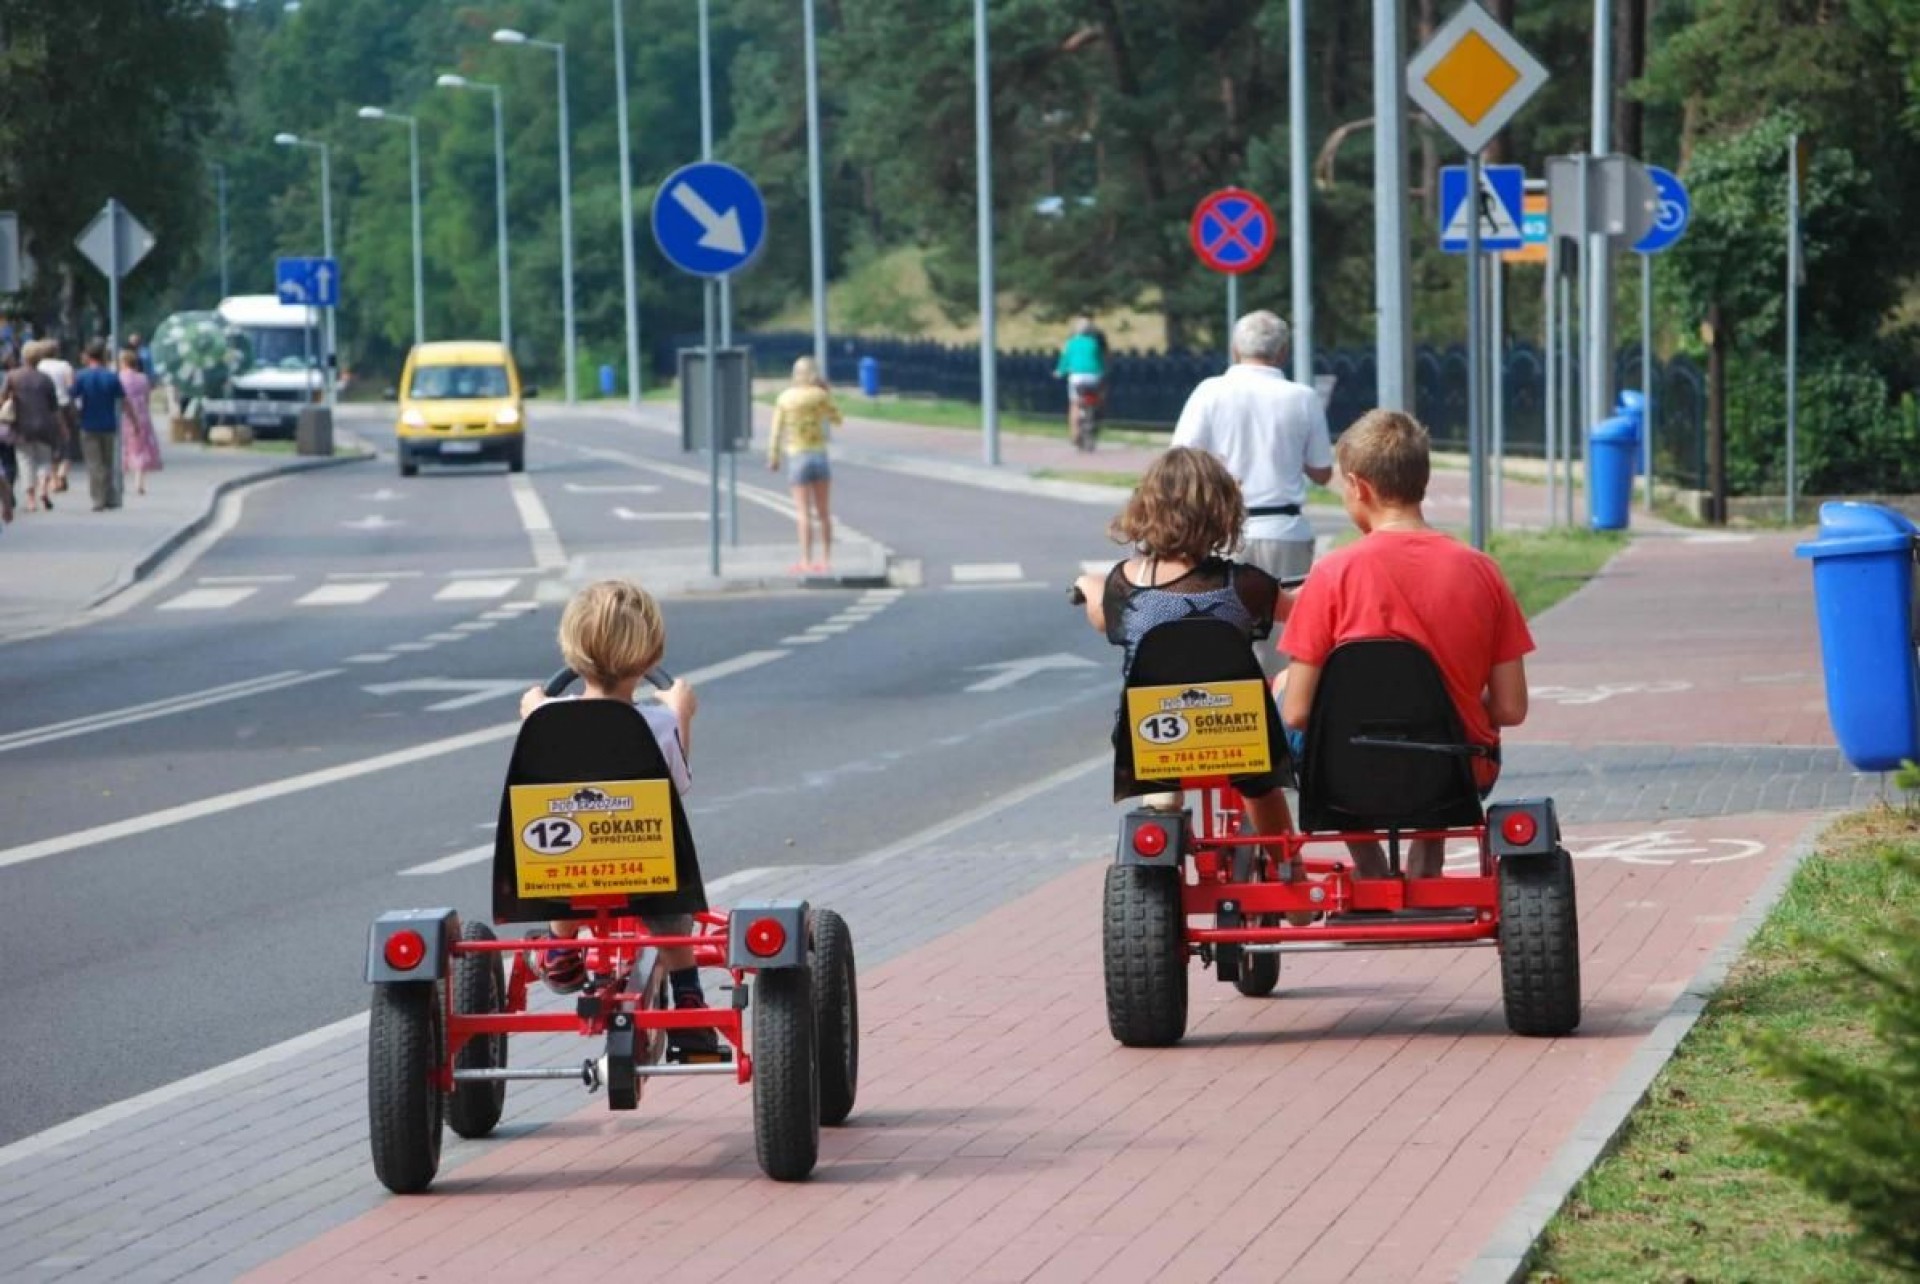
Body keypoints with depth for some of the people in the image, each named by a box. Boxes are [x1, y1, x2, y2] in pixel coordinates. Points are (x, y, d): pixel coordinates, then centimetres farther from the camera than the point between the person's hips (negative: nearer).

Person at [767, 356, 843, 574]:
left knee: (803, 512, -4)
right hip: (820, 455, 2)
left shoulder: (785, 398, -2)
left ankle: (806, 561, -10)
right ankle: (826, 558, 13)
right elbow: (838, 419, 14)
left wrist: (773, 458, 4)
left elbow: (777, 431, -3)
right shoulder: (821, 395, -1)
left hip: (798, 457, -2)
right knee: (823, 511, 11)